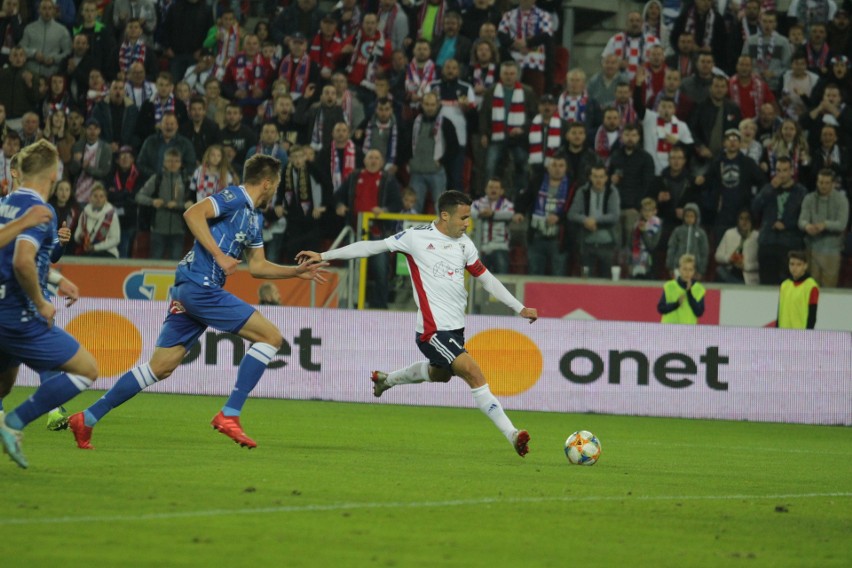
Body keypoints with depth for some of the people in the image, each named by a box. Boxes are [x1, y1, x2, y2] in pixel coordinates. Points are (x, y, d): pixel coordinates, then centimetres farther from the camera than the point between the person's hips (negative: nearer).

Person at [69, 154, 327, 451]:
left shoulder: (255, 217, 22)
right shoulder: (234, 198, -6)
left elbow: (257, 266, 30)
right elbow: (193, 213, -21)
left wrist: (298, 271, 27)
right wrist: (219, 255, -23)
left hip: (189, 292, 10)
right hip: (200, 285, -10)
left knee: (160, 367, 8)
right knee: (271, 336, -8)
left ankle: (87, 418, 9)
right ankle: (229, 415, -9)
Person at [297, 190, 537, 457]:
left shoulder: (464, 244, 7)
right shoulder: (416, 237, -9)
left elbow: (486, 279, 17)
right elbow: (372, 247, -3)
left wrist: (519, 308, 14)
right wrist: (324, 255, -2)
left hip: (456, 327, 8)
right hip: (434, 330, -8)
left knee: (440, 374, 27)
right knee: (474, 374, -18)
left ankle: (386, 379, 52)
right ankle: (512, 434, -18)